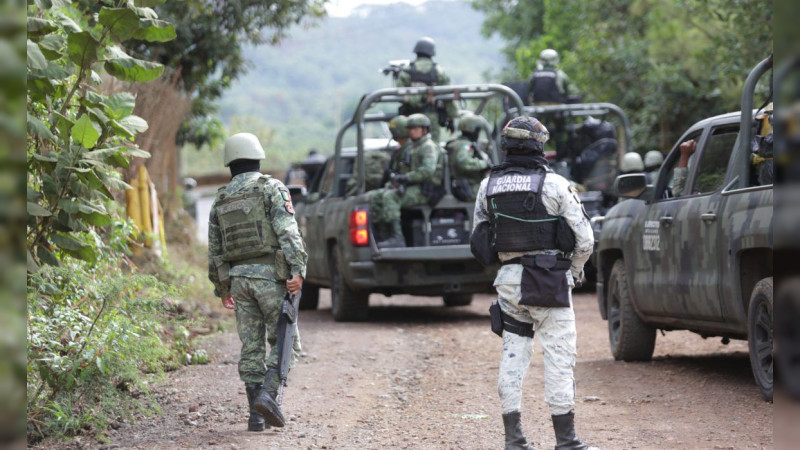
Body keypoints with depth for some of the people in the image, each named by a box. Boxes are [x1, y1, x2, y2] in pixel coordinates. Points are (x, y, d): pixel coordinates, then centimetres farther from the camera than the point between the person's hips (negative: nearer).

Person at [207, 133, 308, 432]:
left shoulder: (221, 199, 14)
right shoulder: (272, 188, -2)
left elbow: (214, 250, 15)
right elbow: (287, 231, -15)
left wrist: (222, 289, 21)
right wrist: (298, 270, -19)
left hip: (237, 277, 5)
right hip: (269, 274, -4)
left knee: (251, 347, 8)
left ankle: (256, 414, 4)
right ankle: (268, 393, -17)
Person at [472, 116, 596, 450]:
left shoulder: (488, 187, 4)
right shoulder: (554, 184, -9)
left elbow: (479, 237, 12)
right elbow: (584, 237, -6)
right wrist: (575, 272, 9)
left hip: (508, 278, 4)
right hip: (551, 282, -4)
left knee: (513, 354, 10)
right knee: (559, 357, 0)